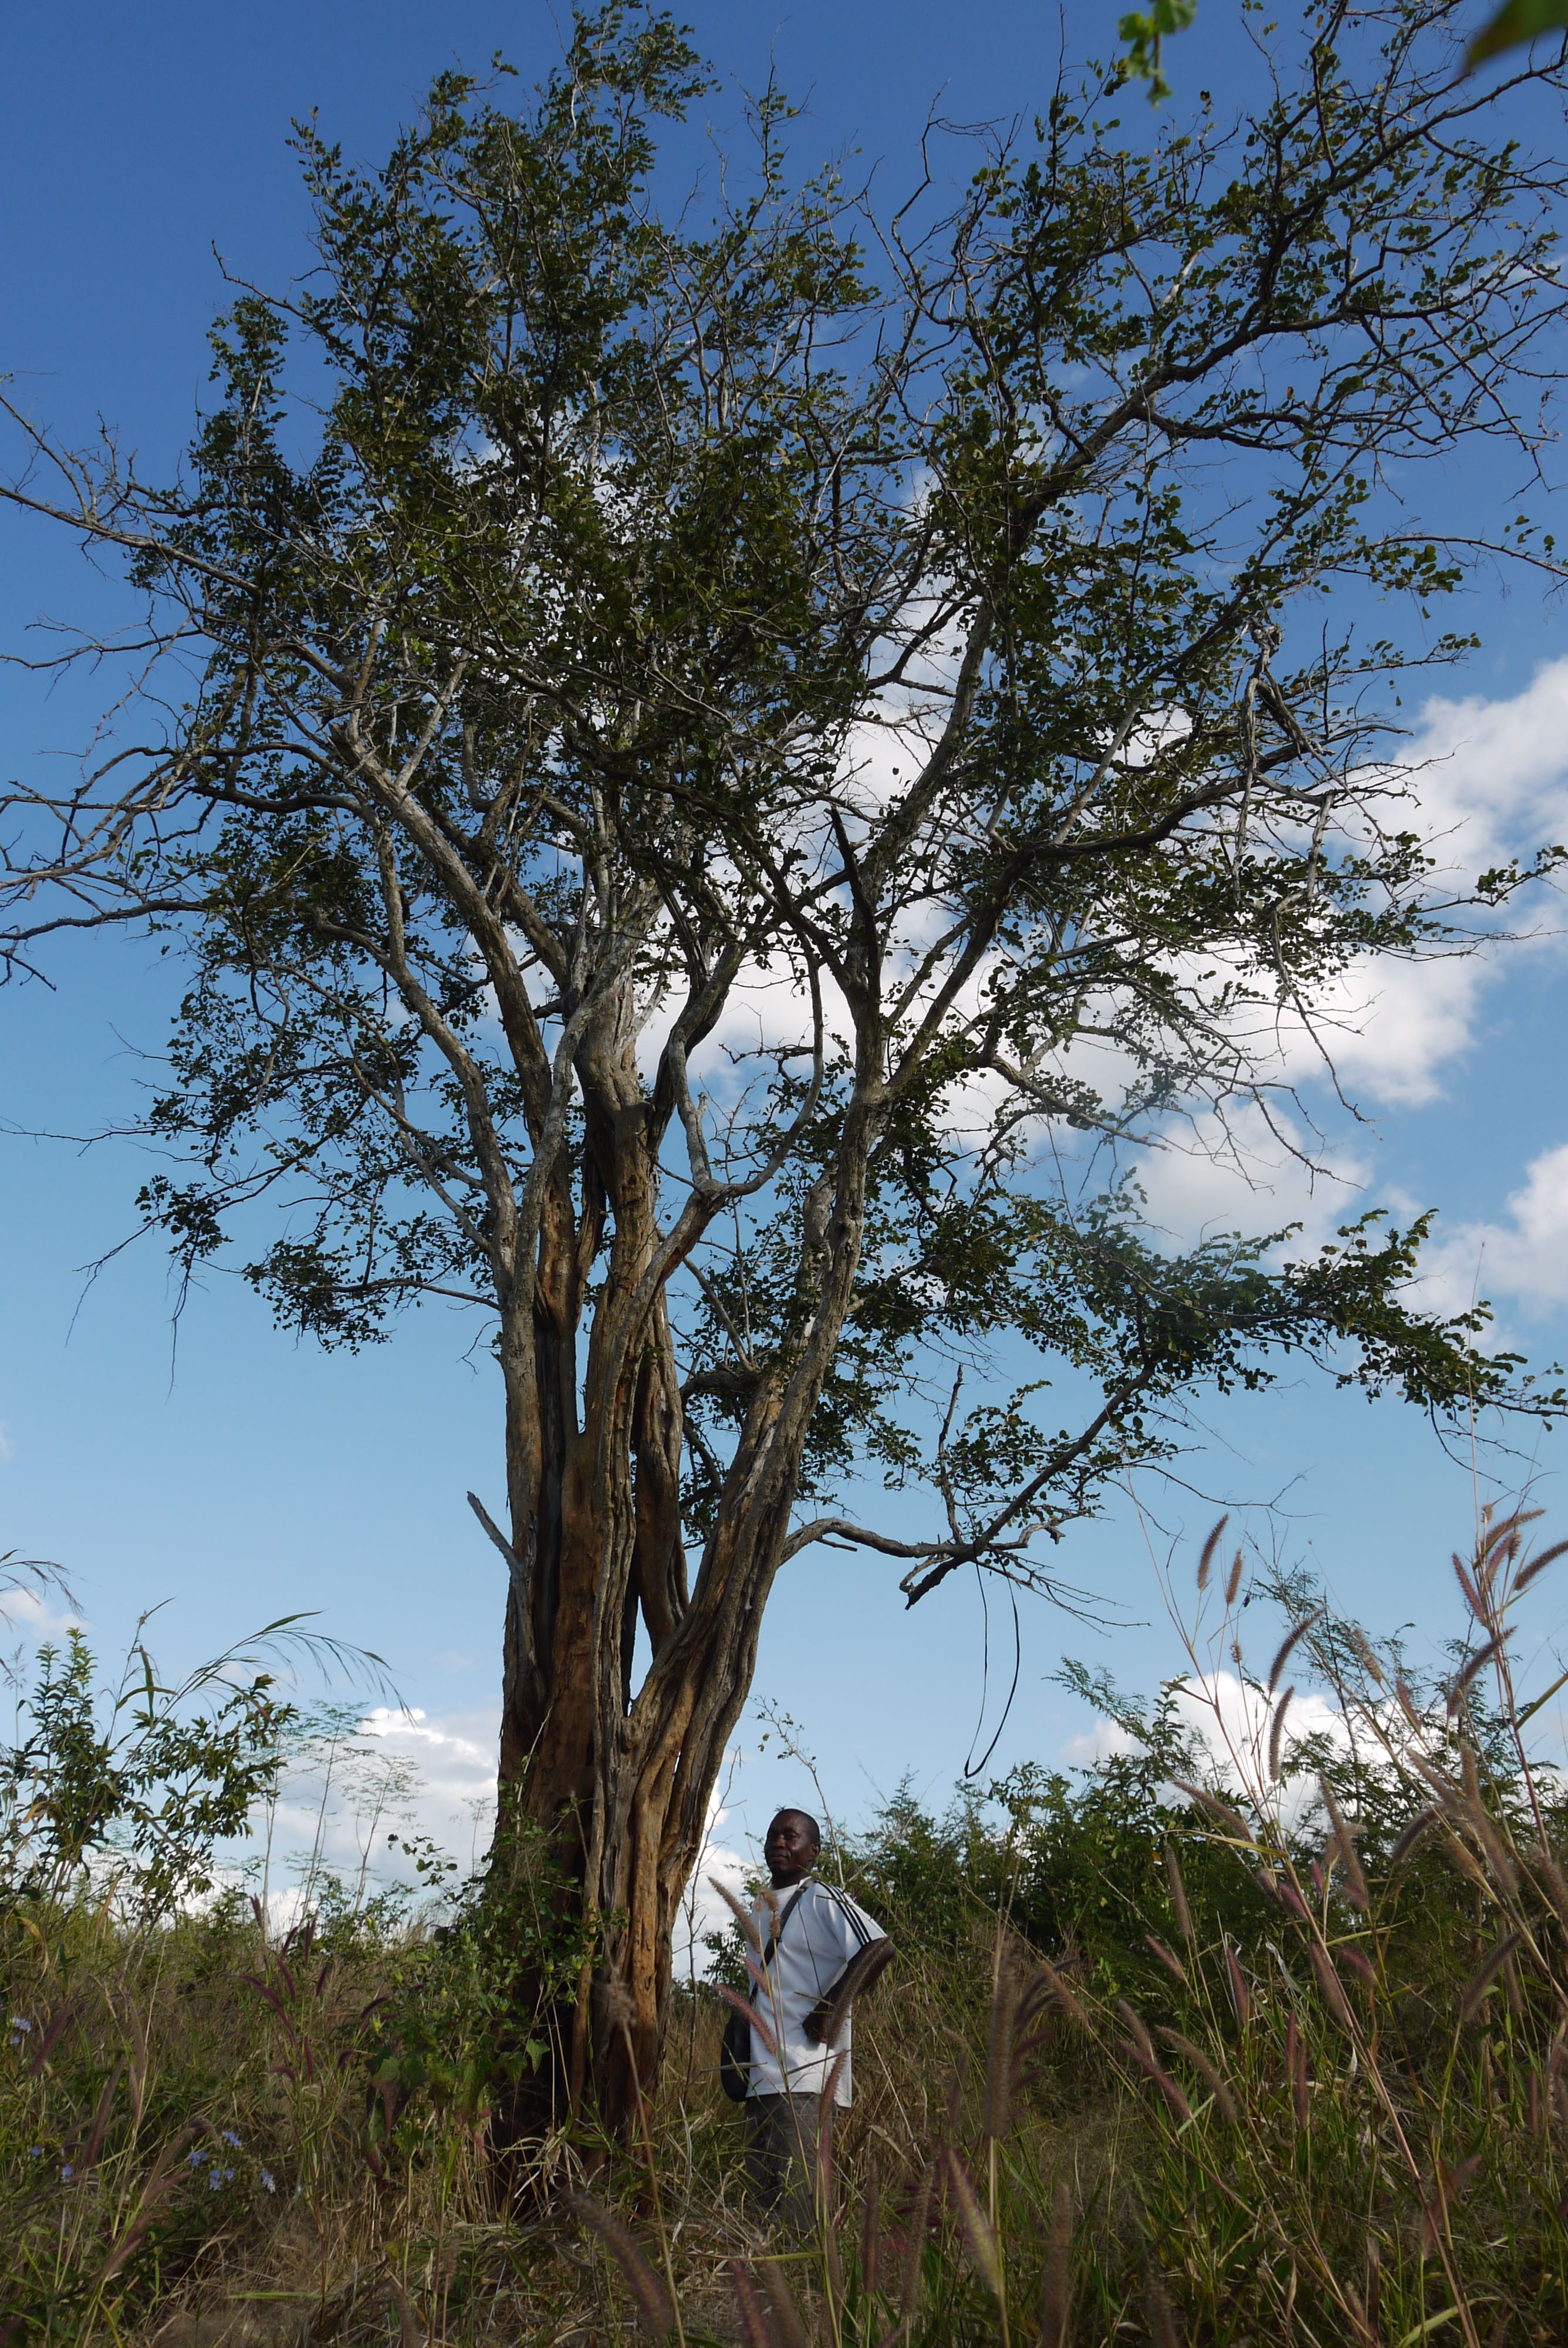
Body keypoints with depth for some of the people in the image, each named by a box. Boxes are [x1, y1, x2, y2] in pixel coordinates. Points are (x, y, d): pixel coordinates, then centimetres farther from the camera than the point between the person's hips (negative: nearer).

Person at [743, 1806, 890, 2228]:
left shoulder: (822, 1899, -9)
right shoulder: (762, 1905, 16)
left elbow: (880, 1948, -23)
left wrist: (827, 2010, -20)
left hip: (804, 2077, -8)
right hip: (761, 2075, 8)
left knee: (796, 2194, -10)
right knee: (762, 2189, 11)